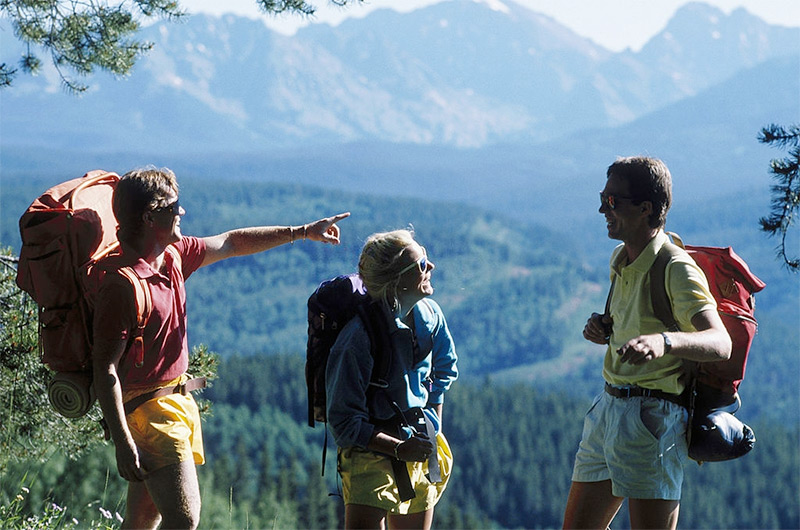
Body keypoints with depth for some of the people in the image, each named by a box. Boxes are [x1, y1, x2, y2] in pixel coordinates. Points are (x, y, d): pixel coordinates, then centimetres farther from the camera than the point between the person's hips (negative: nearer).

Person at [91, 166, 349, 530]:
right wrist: (124, 445, -25)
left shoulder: (173, 254, 4)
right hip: (146, 408, -9)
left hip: (177, 400, 9)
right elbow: (105, 368, -22)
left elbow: (231, 243, 22)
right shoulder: (122, 284, -22)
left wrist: (301, 232, 23)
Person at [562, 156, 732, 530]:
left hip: (653, 415, -9)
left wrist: (664, 341, -48)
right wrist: (603, 328, 6)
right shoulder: (621, 260, 13)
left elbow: (719, 343, -29)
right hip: (608, 409, 9)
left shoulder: (677, 270, -15)